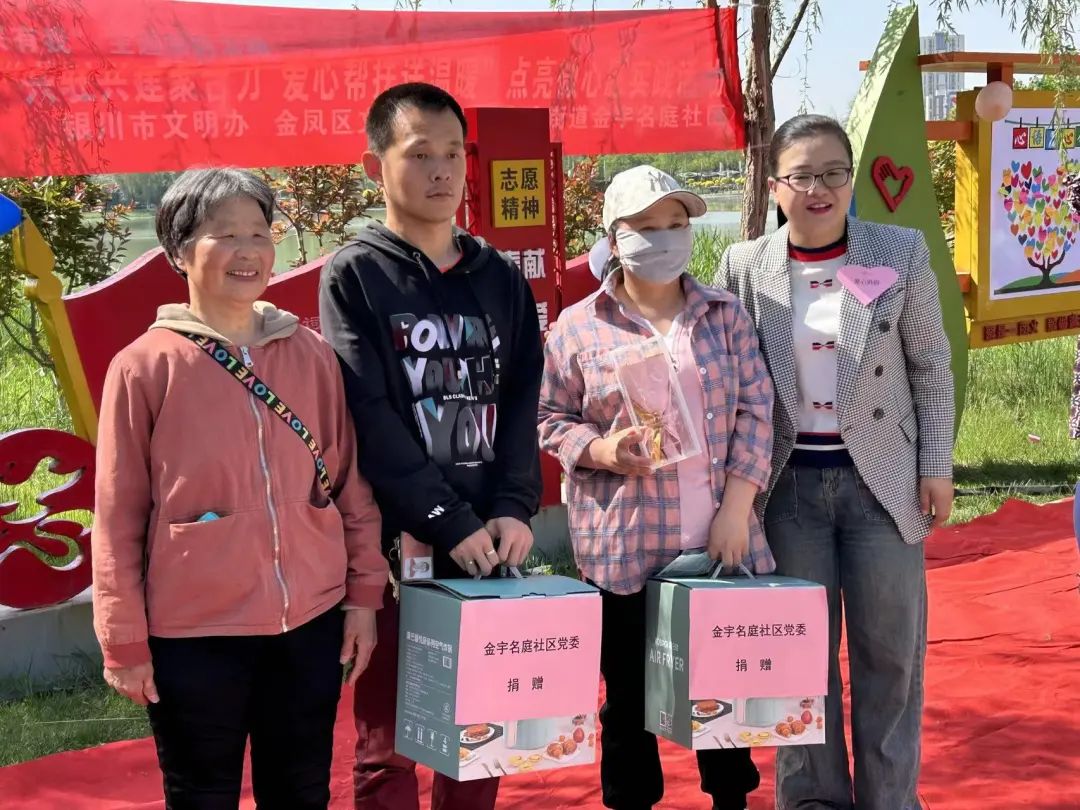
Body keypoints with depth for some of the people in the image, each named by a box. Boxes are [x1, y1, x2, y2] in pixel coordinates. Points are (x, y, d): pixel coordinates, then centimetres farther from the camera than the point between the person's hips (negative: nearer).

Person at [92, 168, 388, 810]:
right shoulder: (145, 366, -5)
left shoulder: (314, 356, 4)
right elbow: (118, 516, -3)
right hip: (193, 635, -3)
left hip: (312, 623, 3)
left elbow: (352, 485, 9)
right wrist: (125, 640, -3)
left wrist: (364, 594, 7)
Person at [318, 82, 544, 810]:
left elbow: (521, 402, 7)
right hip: (398, 544, -4)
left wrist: (514, 509, -8)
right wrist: (451, 523, -15)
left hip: (488, 542, 4)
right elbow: (369, 419, -10)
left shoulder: (500, 277, 12)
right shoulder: (355, 275, -1)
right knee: (389, 743, 3)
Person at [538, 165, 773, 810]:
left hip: (721, 539, 2)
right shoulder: (578, 327, 2)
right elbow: (549, 418, 6)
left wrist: (736, 508, -7)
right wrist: (600, 450, -14)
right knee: (630, 693, 7)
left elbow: (756, 411, 3)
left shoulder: (726, 314, 7)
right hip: (625, 544, -2)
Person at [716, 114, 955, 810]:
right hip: (790, 484, 1)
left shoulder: (902, 252, -2)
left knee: (890, 650, 5)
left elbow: (932, 367, 3)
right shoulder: (746, 267, -1)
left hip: (883, 478, 0)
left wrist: (936, 465, 0)